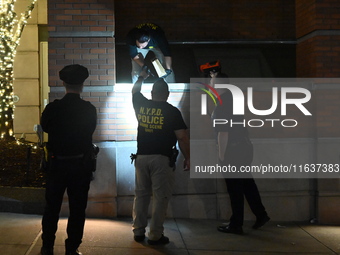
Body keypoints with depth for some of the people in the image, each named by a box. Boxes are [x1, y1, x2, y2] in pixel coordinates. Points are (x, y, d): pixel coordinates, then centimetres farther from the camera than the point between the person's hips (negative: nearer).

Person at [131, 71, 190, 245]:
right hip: (162, 159, -4)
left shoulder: (141, 106, 5)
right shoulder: (172, 111, -6)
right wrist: (187, 158, 3)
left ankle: (138, 231, 19)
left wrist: (142, 76, 43)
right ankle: (155, 235, 3)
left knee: (141, 195, 14)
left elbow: (135, 91, 28)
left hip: (142, 157, 4)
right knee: (160, 197, 1)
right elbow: (182, 137, -8)